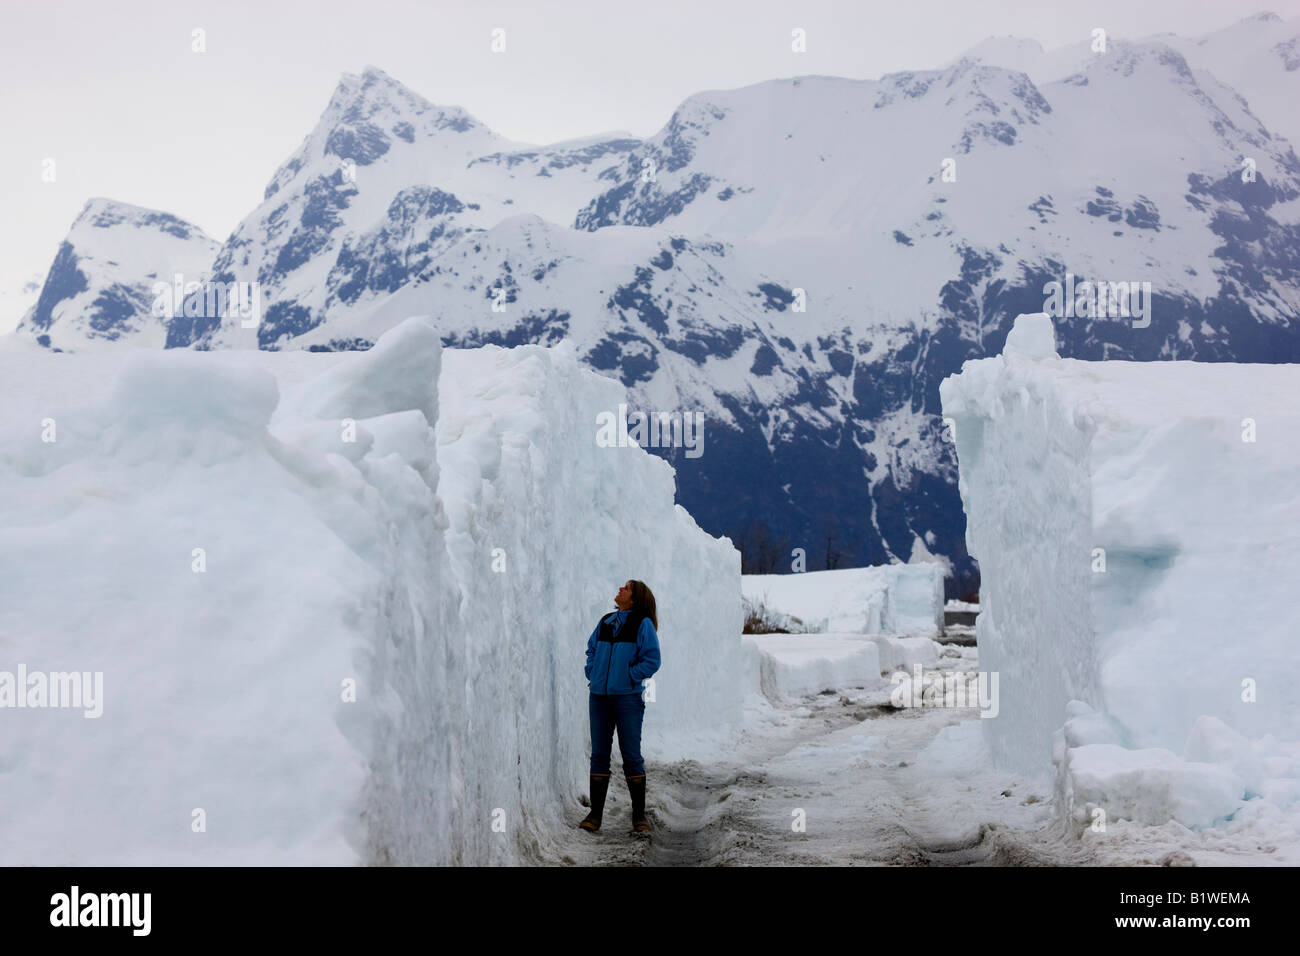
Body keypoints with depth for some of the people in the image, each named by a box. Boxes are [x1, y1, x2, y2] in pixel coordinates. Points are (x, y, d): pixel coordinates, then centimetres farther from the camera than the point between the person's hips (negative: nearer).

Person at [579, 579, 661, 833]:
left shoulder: (643, 624, -3)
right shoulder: (605, 622, 12)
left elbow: (652, 660, -7)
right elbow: (591, 650, 23)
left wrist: (629, 677, -11)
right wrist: (592, 676, 10)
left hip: (628, 697, -5)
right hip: (599, 697, 5)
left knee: (631, 755, -1)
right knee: (599, 755, 6)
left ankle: (639, 815, 7)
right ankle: (595, 813, 11)